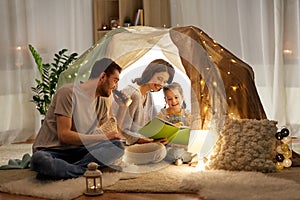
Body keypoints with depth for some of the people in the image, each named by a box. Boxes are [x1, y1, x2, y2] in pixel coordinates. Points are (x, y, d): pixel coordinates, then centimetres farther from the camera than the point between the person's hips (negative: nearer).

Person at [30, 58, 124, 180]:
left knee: (117, 146, -20)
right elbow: (64, 135, -18)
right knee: (39, 159, -42)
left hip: (77, 151, 7)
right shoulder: (69, 92, -12)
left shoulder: (101, 103, 13)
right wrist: (103, 137, -16)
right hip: (51, 150, -7)